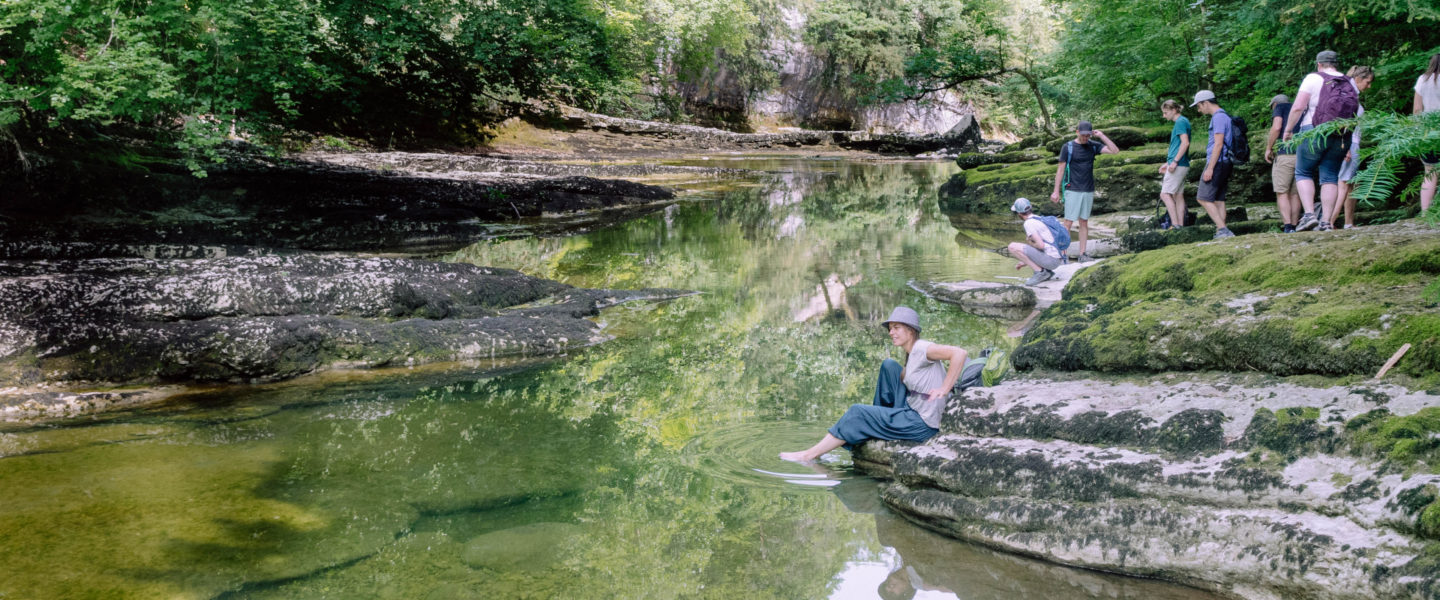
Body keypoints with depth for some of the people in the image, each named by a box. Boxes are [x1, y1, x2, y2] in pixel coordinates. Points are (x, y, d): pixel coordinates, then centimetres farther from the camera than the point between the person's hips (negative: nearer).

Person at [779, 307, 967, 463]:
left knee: (857, 414, -7)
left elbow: (959, 353, -30)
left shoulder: (922, 348, -17)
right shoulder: (911, 354, 11)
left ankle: (810, 455, 1)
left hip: (923, 425, -9)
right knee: (888, 366, 16)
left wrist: (944, 389, -28)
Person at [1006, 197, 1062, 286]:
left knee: (1013, 246, -11)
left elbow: (1041, 245, -21)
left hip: (1049, 259, -10)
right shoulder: (1039, 220, 19)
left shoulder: (1028, 223, -12)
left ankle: (1040, 272, -9)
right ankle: (1047, 272, 12)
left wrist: (1030, 243, 1)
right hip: (1055, 260, 10)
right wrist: (1025, 262, 26)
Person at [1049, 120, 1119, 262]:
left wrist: (1102, 136, -7)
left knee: (1084, 222, 7)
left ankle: (1082, 254, 11)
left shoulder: (1093, 146, 6)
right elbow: (1060, 169, -1)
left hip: (1088, 191, 4)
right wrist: (1056, 191, -3)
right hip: (1073, 190, -4)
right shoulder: (1068, 147, -4)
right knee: (1068, 222, -6)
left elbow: (1115, 151, -1)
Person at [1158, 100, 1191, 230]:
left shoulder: (1180, 122, -11)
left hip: (1178, 165, -10)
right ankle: (1180, 225, 11)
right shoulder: (1182, 121, 19)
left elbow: (1185, 143, -21)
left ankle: (1175, 224, -15)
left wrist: (1175, 161, -22)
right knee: (1178, 195, 10)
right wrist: (1168, 163, 26)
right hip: (1181, 165, 10)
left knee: (1165, 194, -12)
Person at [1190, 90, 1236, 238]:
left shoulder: (1219, 117, -13)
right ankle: (1220, 232, 7)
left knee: (1203, 198, -10)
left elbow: (1218, 144, -19)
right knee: (1218, 199, 10)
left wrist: (1210, 168, -20)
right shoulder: (1225, 116, 19)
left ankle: (1223, 229, -17)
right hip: (1225, 163, 10)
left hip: (1217, 162, -10)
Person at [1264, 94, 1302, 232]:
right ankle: (1294, 226, 5)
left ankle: (1288, 227, -16)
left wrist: (1268, 148, -2)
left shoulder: (1279, 107, 7)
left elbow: (1276, 127, -10)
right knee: (1295, 194, 10)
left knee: (1282, 193, -5)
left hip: (1285, 154, -6)